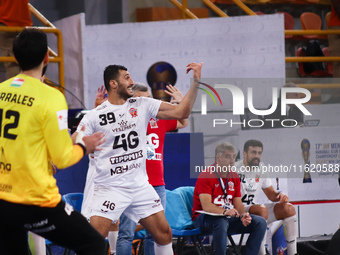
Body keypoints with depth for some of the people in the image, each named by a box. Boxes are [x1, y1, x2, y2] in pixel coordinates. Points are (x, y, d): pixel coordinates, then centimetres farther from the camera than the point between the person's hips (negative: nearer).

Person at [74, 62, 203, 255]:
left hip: (141, 186, 4)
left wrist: (196, 81, -8)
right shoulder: (94, 117, -6)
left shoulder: (143, 105, 4)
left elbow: (181, 112, 0)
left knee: (164, 234, 8)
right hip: (110, 187, -4)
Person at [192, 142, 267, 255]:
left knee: (260, 222, -8)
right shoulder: (206, 176, -12)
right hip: (204, 218, -7)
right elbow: (206, 206, -21)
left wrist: (243, 215, -14)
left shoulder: (234, 177, 10)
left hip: (228, 217, 7)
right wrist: (224, 212, -38)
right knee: (221, 223, -40)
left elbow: (238, 204, 8)